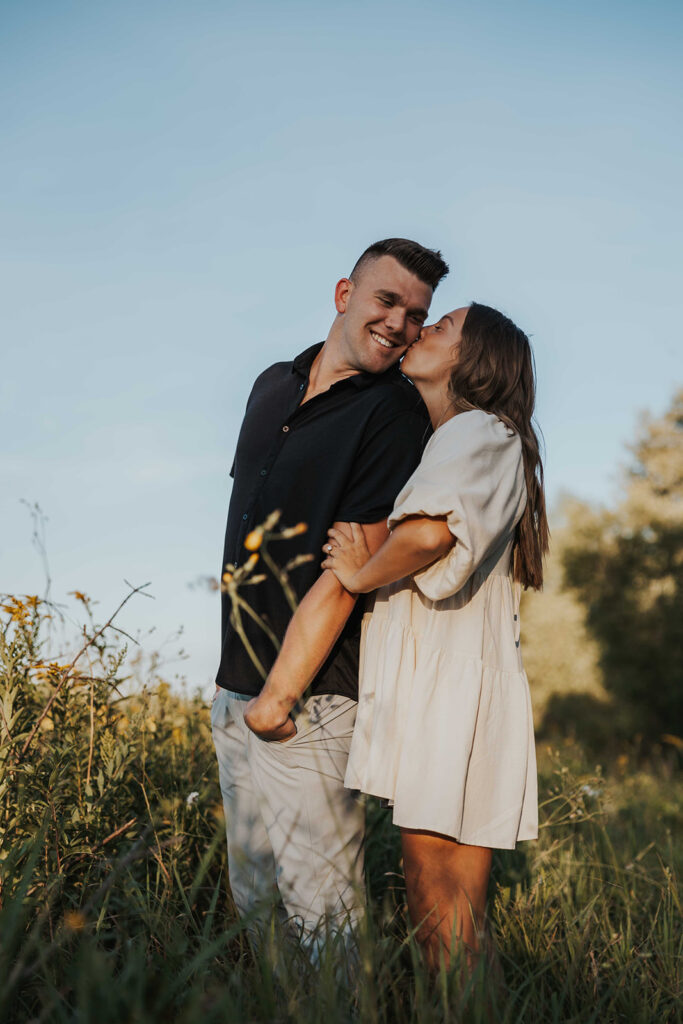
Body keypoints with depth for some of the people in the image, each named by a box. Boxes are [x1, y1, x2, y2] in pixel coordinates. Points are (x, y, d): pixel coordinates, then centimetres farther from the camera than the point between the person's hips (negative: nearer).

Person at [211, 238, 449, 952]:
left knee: (319, 914, -2)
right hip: (236, 689, 7)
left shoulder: (394, 413, -11)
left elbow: (348, 572, -16)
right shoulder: (273, 385, 12)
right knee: (250, 905, 17)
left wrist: (278, 697, -16)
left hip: (305, 703, -7)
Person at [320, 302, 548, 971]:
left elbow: (431, 532, -28)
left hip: (451, 695, -9)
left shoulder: (478, 432, -7)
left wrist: (361, 573, -12)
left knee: (445, 927, -4)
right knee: (438, 912, 12)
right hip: (422, 692, 9)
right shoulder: (432, 447, 24)